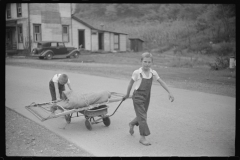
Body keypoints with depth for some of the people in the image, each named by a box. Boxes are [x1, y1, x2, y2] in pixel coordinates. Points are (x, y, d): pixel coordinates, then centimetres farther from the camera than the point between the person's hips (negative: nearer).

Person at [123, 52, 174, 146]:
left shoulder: (153, 73, -5)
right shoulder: (137, 73, -16)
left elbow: (161, 82, 0)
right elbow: (131, 83, -3)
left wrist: (169, 93, -4)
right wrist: (127, 95, 7)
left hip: (147, 97, 5)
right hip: (138, 96, -5)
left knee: (142, 115, 18)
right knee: (142, 116, -7)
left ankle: (132, 124, 48)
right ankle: (142, 137, 2)